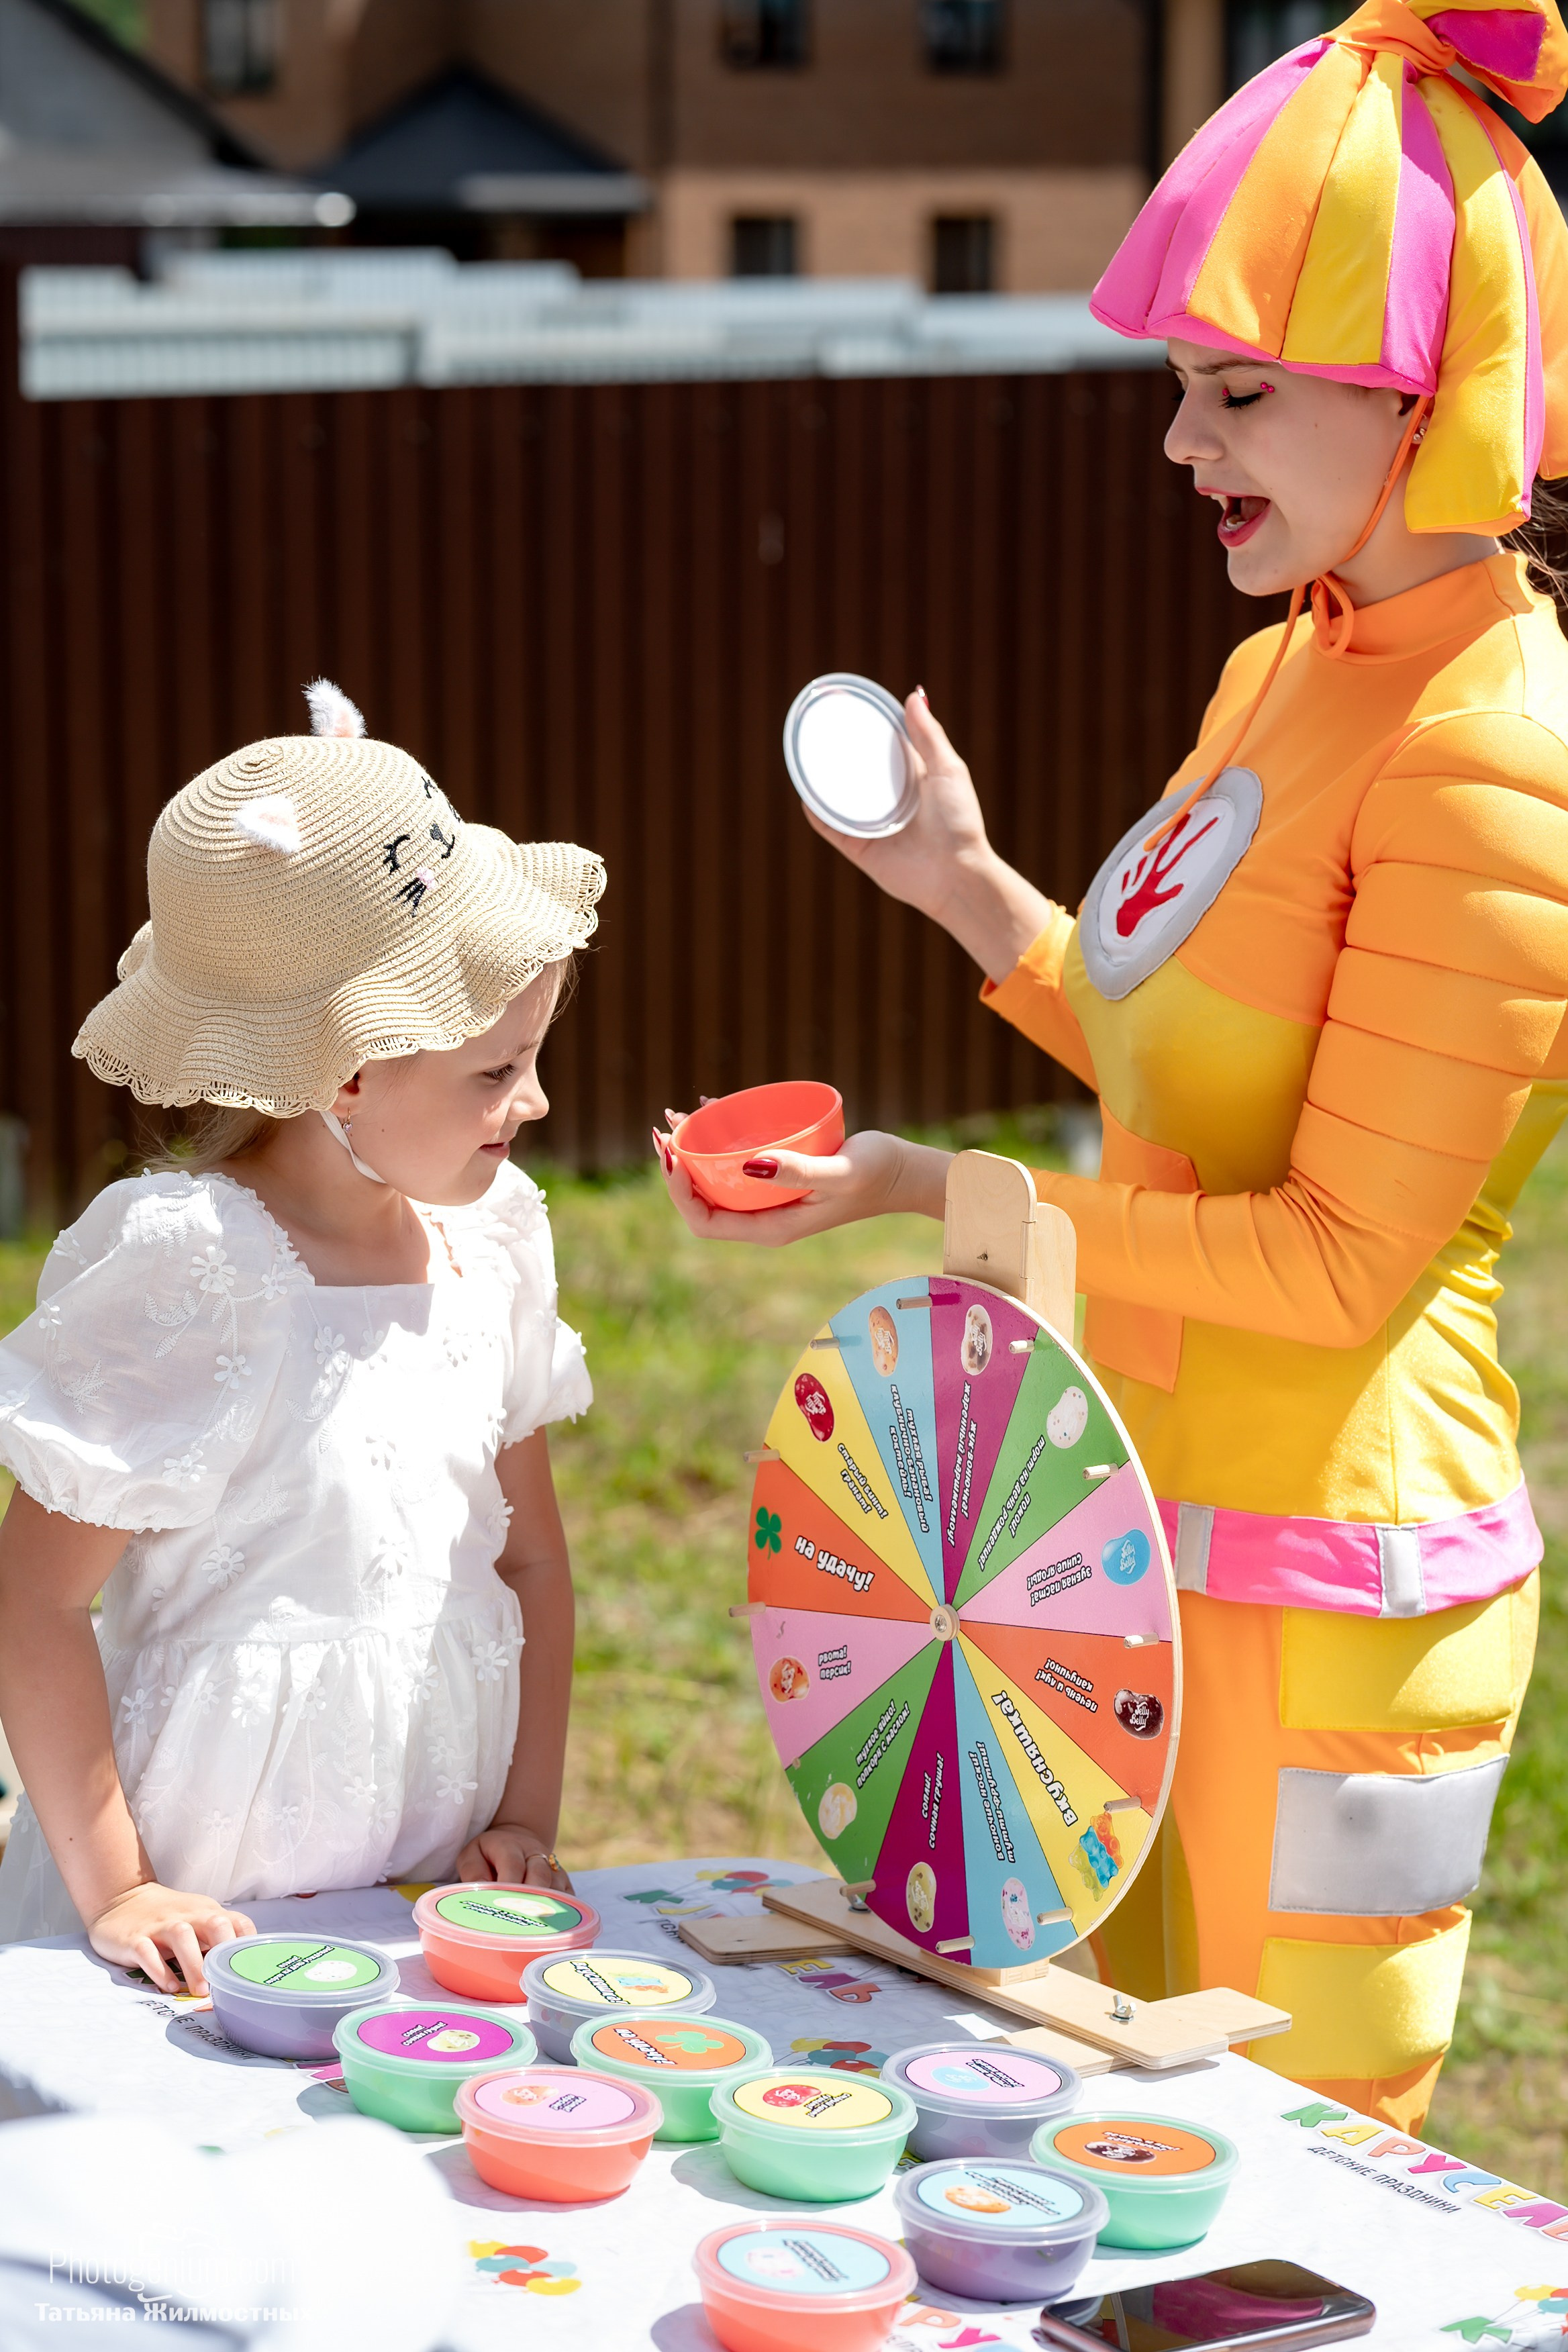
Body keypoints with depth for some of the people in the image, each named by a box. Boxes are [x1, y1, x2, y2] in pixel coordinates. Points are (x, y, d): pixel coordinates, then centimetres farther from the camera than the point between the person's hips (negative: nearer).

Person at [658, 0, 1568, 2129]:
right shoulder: (1283, 676, 8)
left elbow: (1343, 1254, -20)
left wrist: (928, 1193, -17)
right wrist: (971, 893, 9)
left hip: (1326, 1588, -9)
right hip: (1162, 1546, 9)